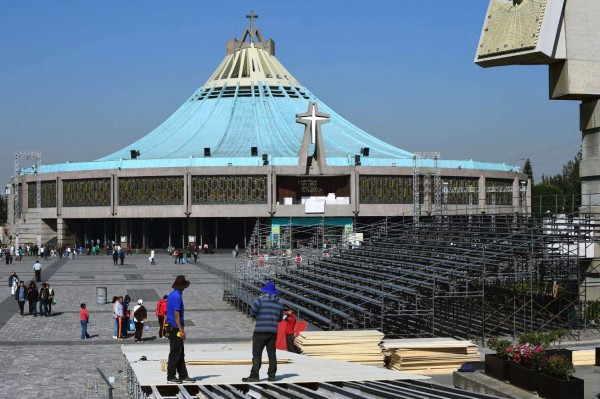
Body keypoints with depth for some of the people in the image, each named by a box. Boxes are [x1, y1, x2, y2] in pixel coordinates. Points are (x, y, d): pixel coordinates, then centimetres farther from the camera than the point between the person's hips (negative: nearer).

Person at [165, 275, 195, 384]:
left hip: (171, 327, 10)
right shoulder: (177, 296, -16)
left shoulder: (171, 295, 14)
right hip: (175, 329, -10)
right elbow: (176, 314, -20)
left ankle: (183, 376, 17)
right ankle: (171, 377, 0)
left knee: (180, 353, 13)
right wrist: (181, 330, -19)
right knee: (175, 353, -4)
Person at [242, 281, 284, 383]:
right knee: (272, 354, 11)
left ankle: (254, 375, -6)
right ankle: (272, 375, 12)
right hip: (273, 331, 5)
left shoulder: (261, 299, -7)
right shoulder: (279, 302, 9)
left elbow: (252, 312, -6)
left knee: (257, 354, -3)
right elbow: (280, 318, 14)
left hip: (260, 331, -5)